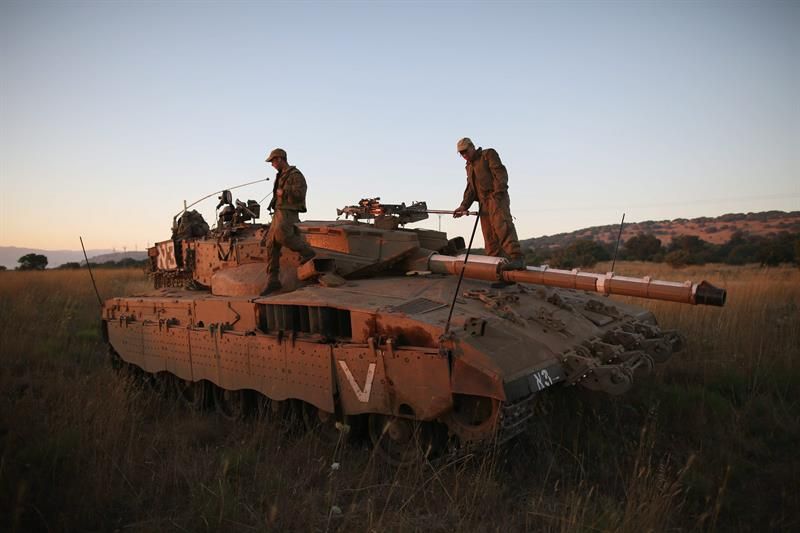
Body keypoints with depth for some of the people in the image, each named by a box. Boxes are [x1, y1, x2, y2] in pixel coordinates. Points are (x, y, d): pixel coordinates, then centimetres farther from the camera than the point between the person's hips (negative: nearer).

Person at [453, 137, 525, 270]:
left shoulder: (488, 154, 7)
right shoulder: (469, 166, 28)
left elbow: (500, 172, -7)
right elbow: (470, 189, 20)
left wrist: (499, 191, -22)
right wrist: (464, 205, 4)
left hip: (497, 197, -8)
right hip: (484, 202, 8)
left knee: (502, 226, -27)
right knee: (489, 236, 0)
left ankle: (517, 258, -39)